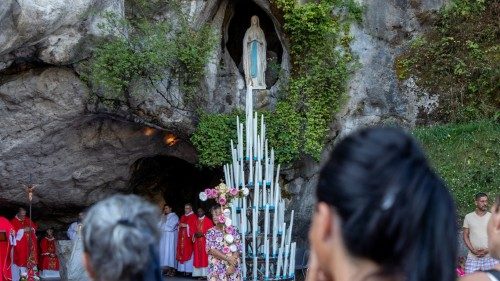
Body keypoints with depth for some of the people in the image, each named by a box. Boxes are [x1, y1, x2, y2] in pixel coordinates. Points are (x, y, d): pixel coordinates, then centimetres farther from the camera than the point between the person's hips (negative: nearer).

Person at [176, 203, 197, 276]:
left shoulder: (193, 217, -1)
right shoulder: (182, 217, 20)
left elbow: (194, 227, -10)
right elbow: (180, 225, 22)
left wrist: (186, 226, -16)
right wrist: (180, 225, 0)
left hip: (189, 237, -7)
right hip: (182, 237, 7)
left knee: (188, 253, -9)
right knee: (182, 253, 2)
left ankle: (188, 269, -9)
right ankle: (183, 269, 4)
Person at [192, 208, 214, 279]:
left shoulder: (208, 220, -1)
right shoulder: (196, 221, 17)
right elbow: (194, 230, 18)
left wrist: (203, 234, -16)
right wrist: (195, 234, -4)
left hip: (205, 241, -6)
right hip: (197, 242, 6)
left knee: (205, 257, -8)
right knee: (198, 258, 3)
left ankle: (205, 273, -8)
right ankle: (200, 273, 4)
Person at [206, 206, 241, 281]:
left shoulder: (233, 230, 3)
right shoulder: (210, 232, 3)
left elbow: (238, 249, -2)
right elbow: (211, 250, -8)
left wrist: (232, 265, -13)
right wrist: (227, 258, -16)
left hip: (233, 269, 0)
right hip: (216, 269, 0)